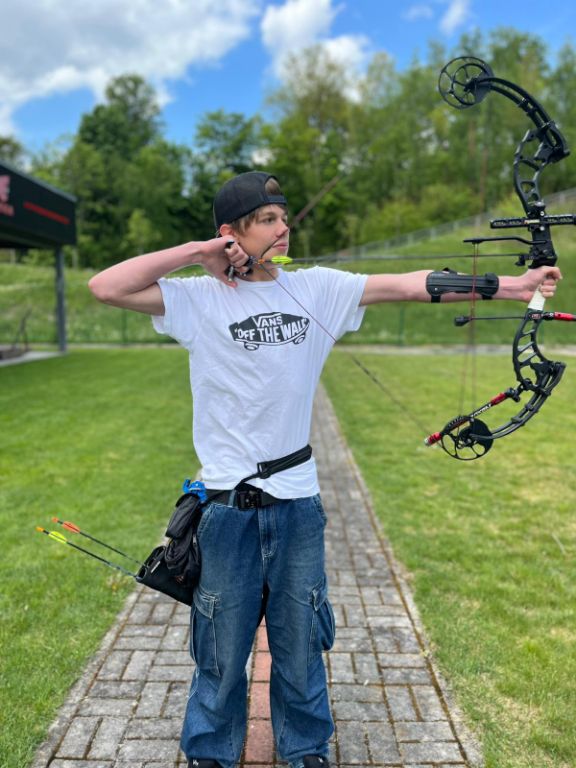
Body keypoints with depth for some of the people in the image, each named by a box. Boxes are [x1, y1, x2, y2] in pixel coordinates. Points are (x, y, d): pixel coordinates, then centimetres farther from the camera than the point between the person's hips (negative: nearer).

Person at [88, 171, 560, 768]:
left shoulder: (317, 288, 2)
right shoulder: (200, 299, -5)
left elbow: (405, 285, -4)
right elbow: (105, 287, -13)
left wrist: (508, 286, -7)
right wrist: (195, 252, -14)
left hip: (298, 500, 2)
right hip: (228, 505, -2)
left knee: (300, 642, 18)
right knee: (223, 646, 14)